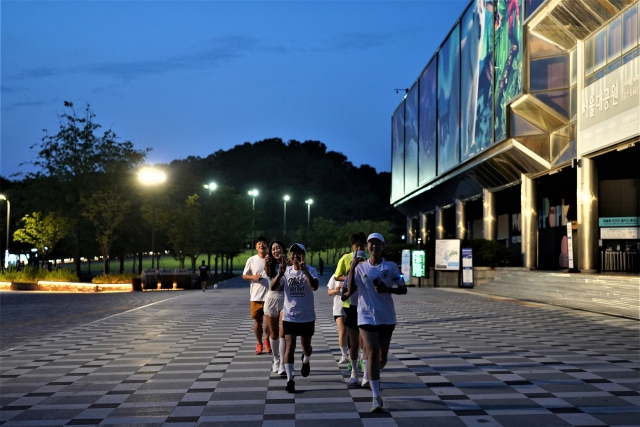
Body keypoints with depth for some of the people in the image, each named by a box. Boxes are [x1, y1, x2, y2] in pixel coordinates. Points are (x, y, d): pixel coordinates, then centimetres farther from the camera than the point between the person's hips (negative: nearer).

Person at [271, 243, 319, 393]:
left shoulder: (310, 270, -9)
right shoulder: (286, 271, -2)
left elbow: (315, 286, -29)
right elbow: (273, 287, -14)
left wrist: (305, 271, -43)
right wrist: (280, 273, -32)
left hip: (307, 317, 0)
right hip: (289, 316, 1)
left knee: (306, 346, 15)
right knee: (290, 346, -7)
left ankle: (306, 361, 49)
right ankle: (290, 379, -3)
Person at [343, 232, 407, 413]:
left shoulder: (391, 267, -2)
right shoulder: (360, 267, 0)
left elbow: (403, 289, -1)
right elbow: (350, 290, -10)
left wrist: (388, 289, -20)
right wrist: (352, 267, -18)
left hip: (387, 317, 1)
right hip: (367, 317, -1)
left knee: (383, 355, 14)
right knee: (372, 354, -10)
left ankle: (374, 377, 47)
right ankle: (376, 398, -10)